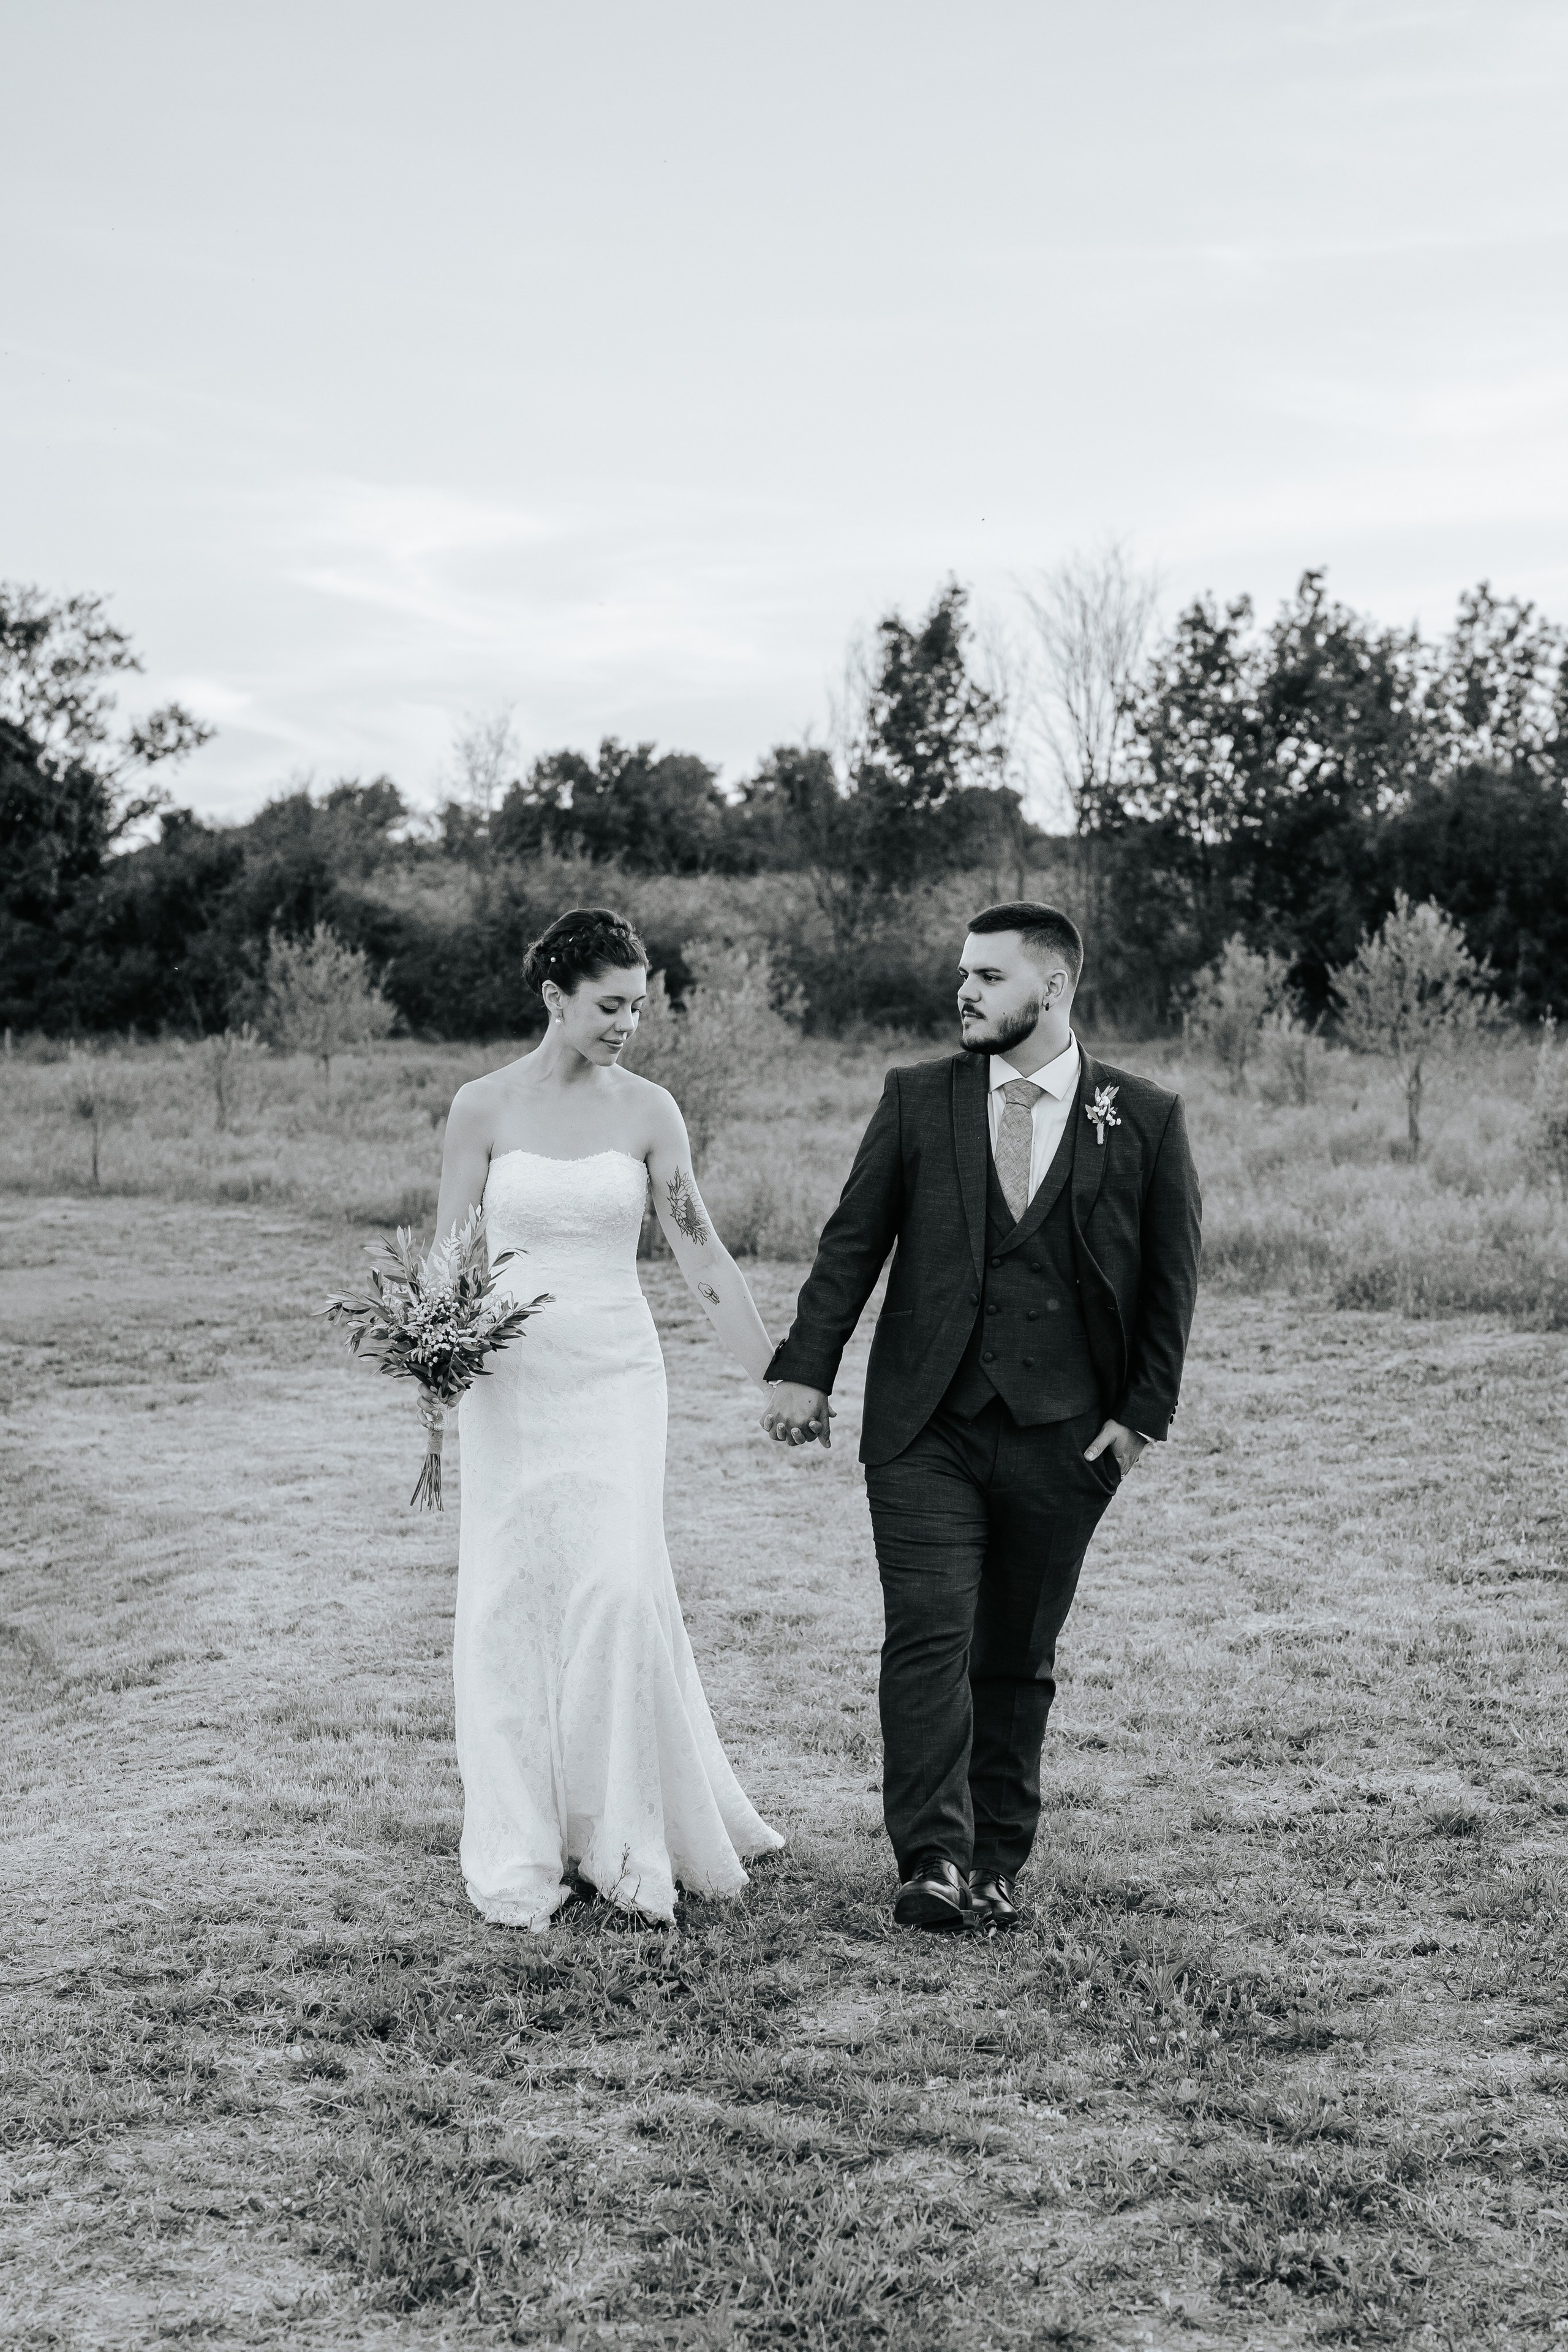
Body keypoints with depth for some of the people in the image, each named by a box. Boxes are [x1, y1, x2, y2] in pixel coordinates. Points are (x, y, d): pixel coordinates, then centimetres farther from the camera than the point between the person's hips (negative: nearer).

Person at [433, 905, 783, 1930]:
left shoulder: (648, 1111, 1)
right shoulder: (484, 1106, -1)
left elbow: (702, 1251, 3)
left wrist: (777, 1376, 1)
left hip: (615, 1375, 0)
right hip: (508, 1380, 0)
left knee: (618, 1587, -12)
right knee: (509, 1603, 1)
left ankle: (627, 1833, 4)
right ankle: (523, 1854, 12)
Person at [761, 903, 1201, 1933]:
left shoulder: (1147, 1118, 1)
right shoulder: (917, 1100, 4)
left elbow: (1171, 1277, 5)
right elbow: (852, 1242, 4)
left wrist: (1143, 1413, 0)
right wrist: (806, 1371, -3)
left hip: (1061, 1438, 0)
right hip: (926, 1426, 0)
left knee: (1018, 1657, 8)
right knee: (930, 1637, -10)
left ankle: (996, 1867, 19)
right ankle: (934, 1862, -9)